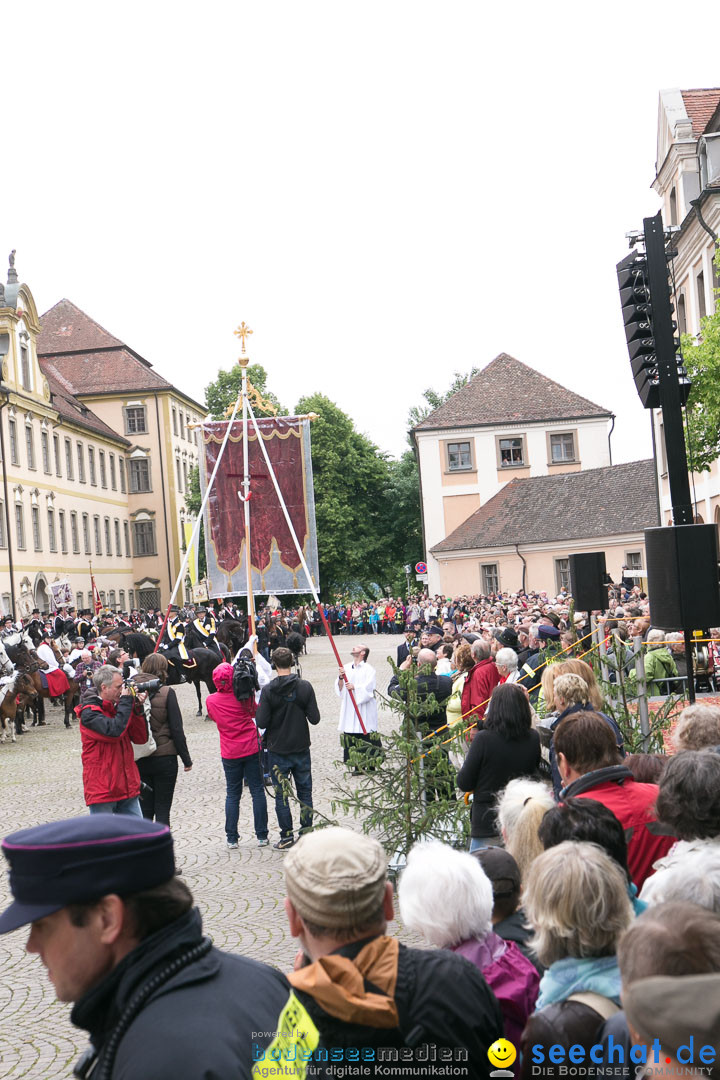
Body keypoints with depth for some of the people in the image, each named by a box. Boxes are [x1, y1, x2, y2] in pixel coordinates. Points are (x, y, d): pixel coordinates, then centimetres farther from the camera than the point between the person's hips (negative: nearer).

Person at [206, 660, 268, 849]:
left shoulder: (211, 701, -5)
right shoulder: (244, 695, -10)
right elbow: (255, 712, 8)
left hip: (229, 753, 1)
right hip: (251, 748, -1)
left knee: (232, 794, 11)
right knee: (257, 791, 6)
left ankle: (231, 838, 10)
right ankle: (261, 835, 8)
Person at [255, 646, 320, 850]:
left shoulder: (268, 690, -14)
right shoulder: (305, 686, -8)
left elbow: (261, 723, -15)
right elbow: (314, 718, -8)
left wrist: (260, 710, 5)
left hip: (278, 750, -2)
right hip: (301, 748, 2)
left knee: (281, 794, 8)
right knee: (305, 791, 14)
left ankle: (287, 836, 10)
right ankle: (307, 832, 16)